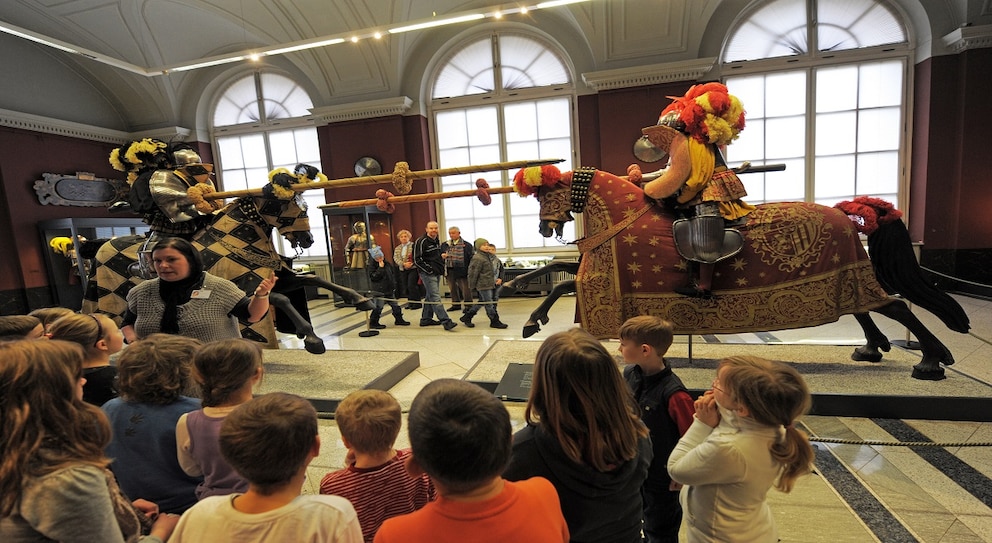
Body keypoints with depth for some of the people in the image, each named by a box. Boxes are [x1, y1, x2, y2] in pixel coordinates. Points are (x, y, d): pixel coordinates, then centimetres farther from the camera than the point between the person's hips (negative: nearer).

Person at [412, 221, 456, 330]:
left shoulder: (437, 241, 14)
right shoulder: (421, 241, -11)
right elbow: (417, 260, -14)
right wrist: (429, 269, -16)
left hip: (437, 273, 9)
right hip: (427, 274, -9)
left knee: (430, 297, 15)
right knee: (435, 298, -11)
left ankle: (426, 319, 25)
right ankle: (446, 321, -16)